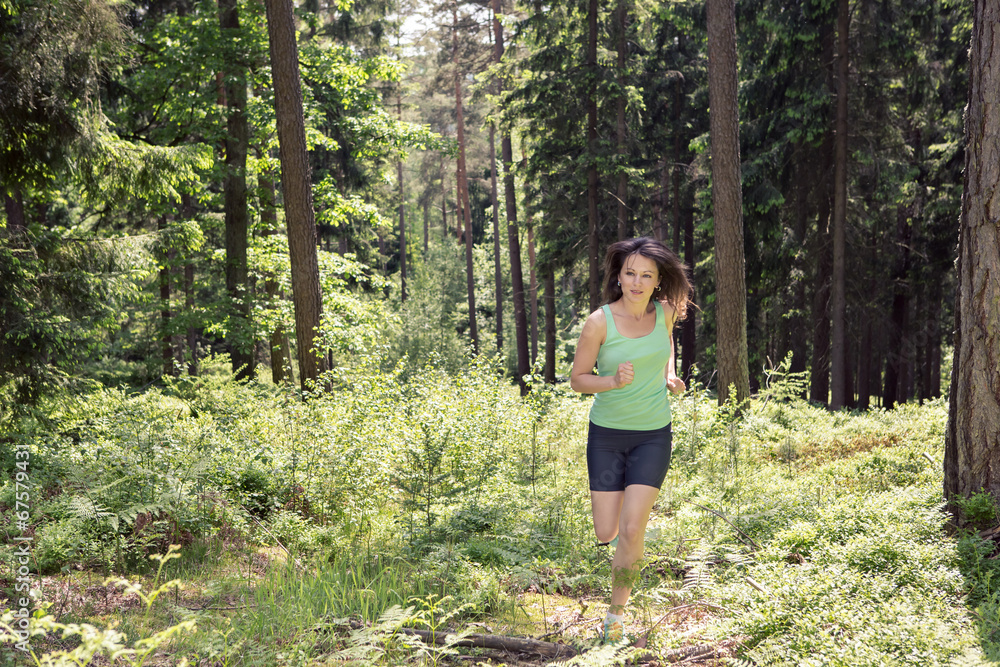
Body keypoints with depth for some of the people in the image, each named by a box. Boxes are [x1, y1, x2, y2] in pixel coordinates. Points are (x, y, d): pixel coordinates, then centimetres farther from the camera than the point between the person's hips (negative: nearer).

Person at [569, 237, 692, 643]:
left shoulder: (664, 312, -6)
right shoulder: (599, 322, -15)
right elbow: (577, 380, -7)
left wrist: (669, 376, 4)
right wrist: (615, 381, -26)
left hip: (653, 434, 1)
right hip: (607, 434, -1)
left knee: (632, 531, -11)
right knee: (605, 535, 2)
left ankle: (616, 612, 10)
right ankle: (618, 503, 41)